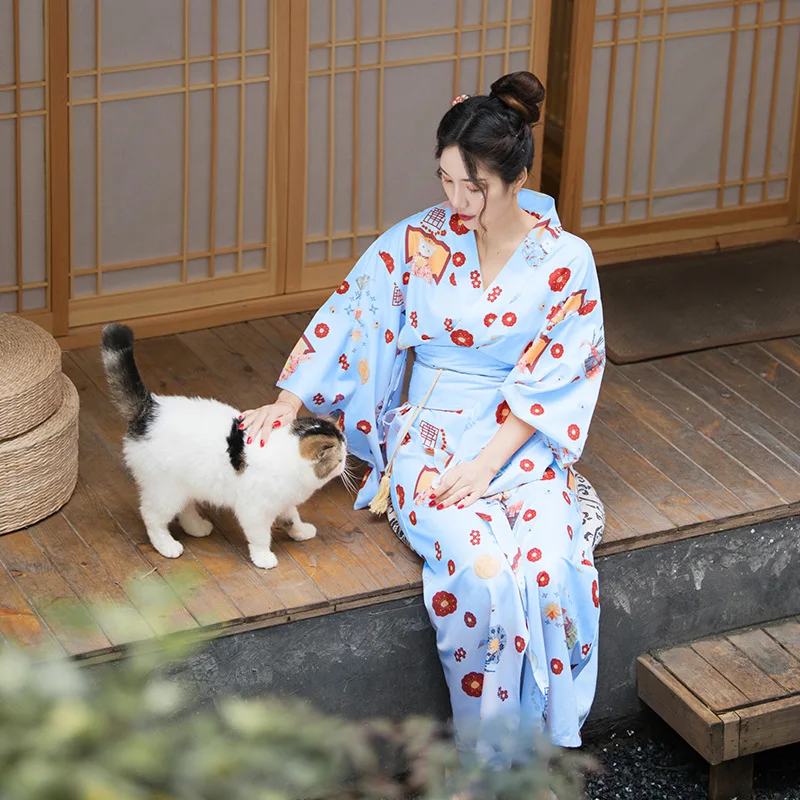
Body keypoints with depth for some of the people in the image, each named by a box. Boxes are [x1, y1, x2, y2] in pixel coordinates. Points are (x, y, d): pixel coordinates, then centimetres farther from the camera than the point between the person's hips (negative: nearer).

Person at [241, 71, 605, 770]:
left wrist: (486, 464, -16)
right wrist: (286, 404, -11)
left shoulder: (565, 262, -6)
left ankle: (546, 734, -11)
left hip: (524, 442, 0)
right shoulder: (420, 241, -2)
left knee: (550, 563, -29)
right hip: (432, 434, 0)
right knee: (480, 564, -29)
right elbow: (348, 315, 0)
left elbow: (551, 380, -8)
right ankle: (492, 752, -13)